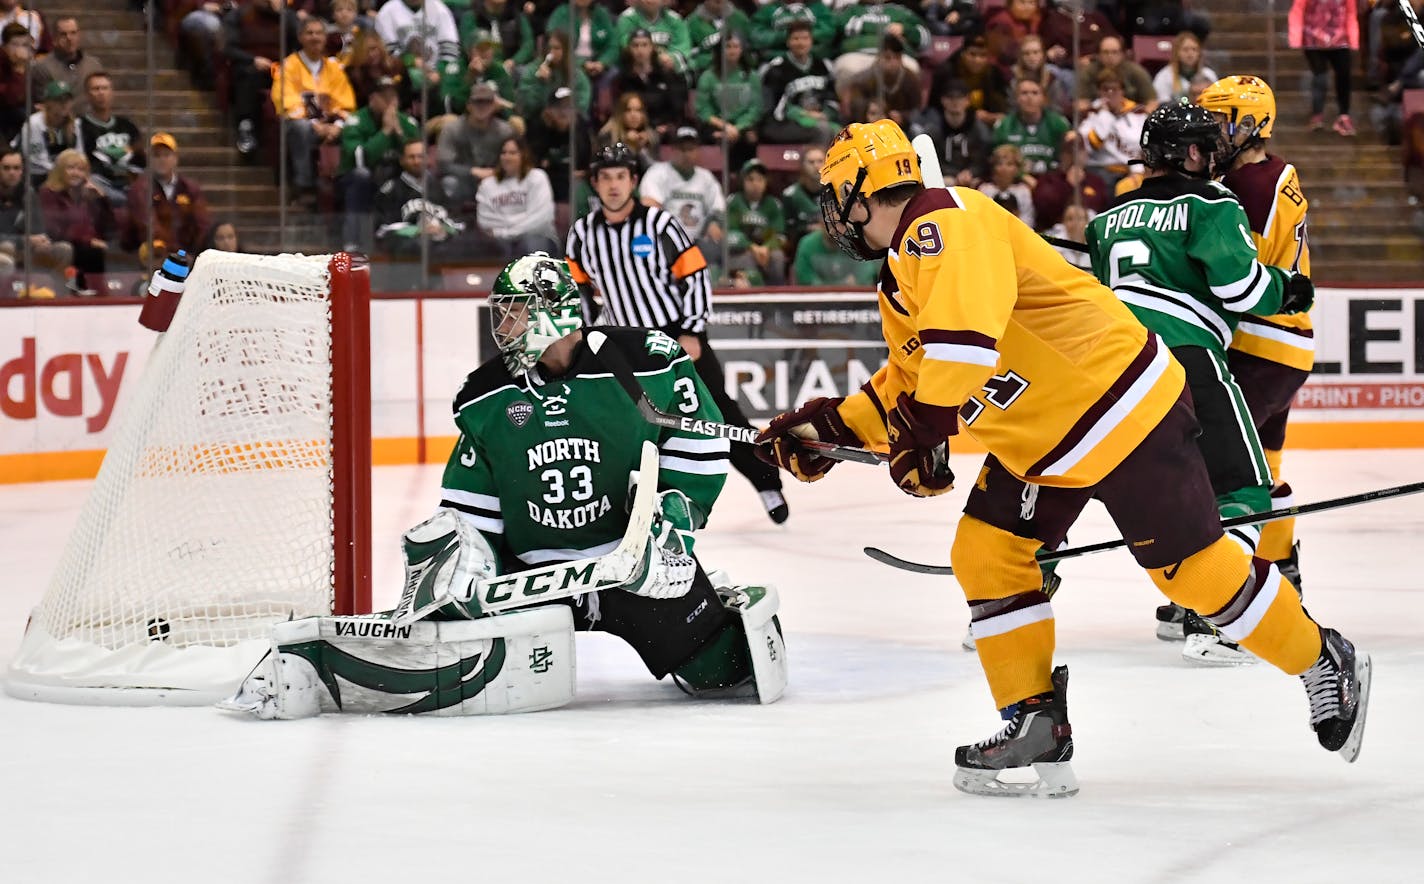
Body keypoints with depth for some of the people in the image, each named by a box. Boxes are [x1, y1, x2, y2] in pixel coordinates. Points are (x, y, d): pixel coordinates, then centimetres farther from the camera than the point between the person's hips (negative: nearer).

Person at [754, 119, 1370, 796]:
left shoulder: (945, 223, -20)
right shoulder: (901, 278, 15)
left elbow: (964, 336, -35)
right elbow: (911, 382, 23)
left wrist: (925, 435, -34)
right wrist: (831, 428, 13)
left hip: (1116, 400, -10)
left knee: (1189, 565, -5)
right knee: (986, 555, 2)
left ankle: (1324, 665, 14)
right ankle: (1038, 728, 5)